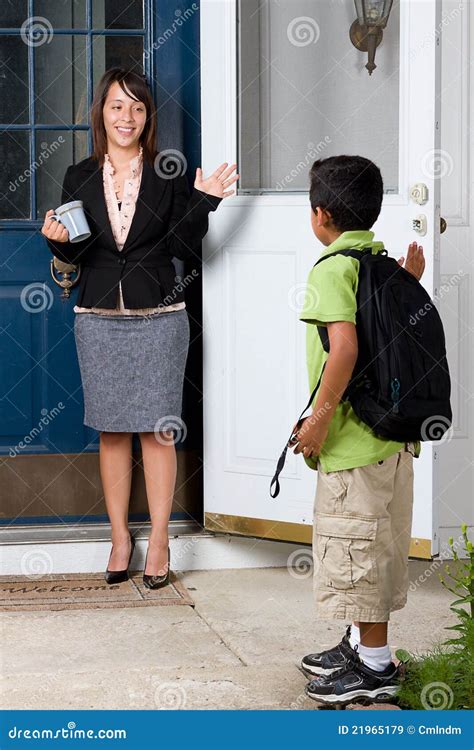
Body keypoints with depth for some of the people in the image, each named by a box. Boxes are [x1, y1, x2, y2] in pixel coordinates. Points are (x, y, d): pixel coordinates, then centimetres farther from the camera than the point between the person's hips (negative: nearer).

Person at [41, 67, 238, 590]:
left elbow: (185, 247, -2)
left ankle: (159, 540, 8)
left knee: (157, 429, -1)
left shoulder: (168, 174, 1)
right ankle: (120, 537, 17)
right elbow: (75, 254, 8)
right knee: (111, 431, 6)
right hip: (99, 316, 2)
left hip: (158, 315, -2)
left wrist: (203, 202, -15)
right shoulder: (80, 179, 7)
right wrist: (60, 241, -13)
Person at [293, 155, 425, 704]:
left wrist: (320, 418, -22)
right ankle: (361, 644, 33)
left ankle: (375, 666, 9)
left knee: (354, 546, 1)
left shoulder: (333, 268, -15)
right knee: (373, 545, 19)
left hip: (353, 436, -9)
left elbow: (344, 346, -28)